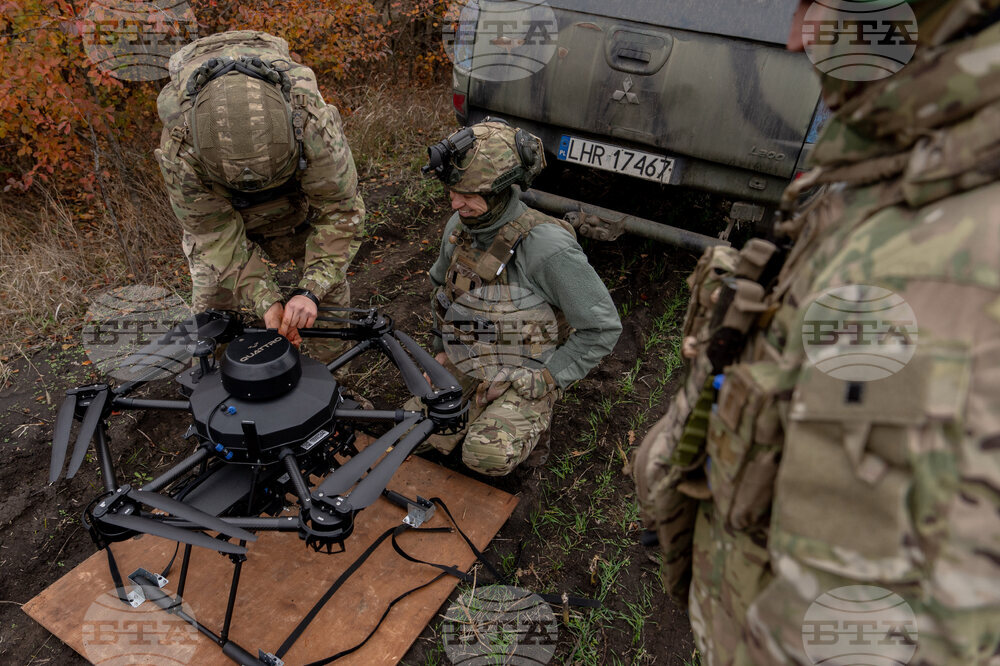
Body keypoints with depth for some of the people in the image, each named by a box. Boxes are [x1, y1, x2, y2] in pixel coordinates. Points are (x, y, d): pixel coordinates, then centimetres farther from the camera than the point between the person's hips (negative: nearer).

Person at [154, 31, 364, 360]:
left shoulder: (312, 120, -43)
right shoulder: (178, 146, -38)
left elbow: (339, 209, -34)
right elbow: (215, 232, -28)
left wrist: (310, 291, -42)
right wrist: (266, 301, -38)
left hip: (301, 179, 0)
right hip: (215, 202, 0)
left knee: (330, 283, -1)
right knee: (212, 293, -1)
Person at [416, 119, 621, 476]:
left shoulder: (549, 247, -26)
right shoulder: (460, 226, -4)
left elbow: (602, 328, -19)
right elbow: (440, 284, 19)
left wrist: (544, 381, -18)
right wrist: (443, 348, 10)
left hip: (523, 380, -6)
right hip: (463, 368, 6)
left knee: (485, 455, -27)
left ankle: (532, 421, 6)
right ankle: (482, 407, 17)